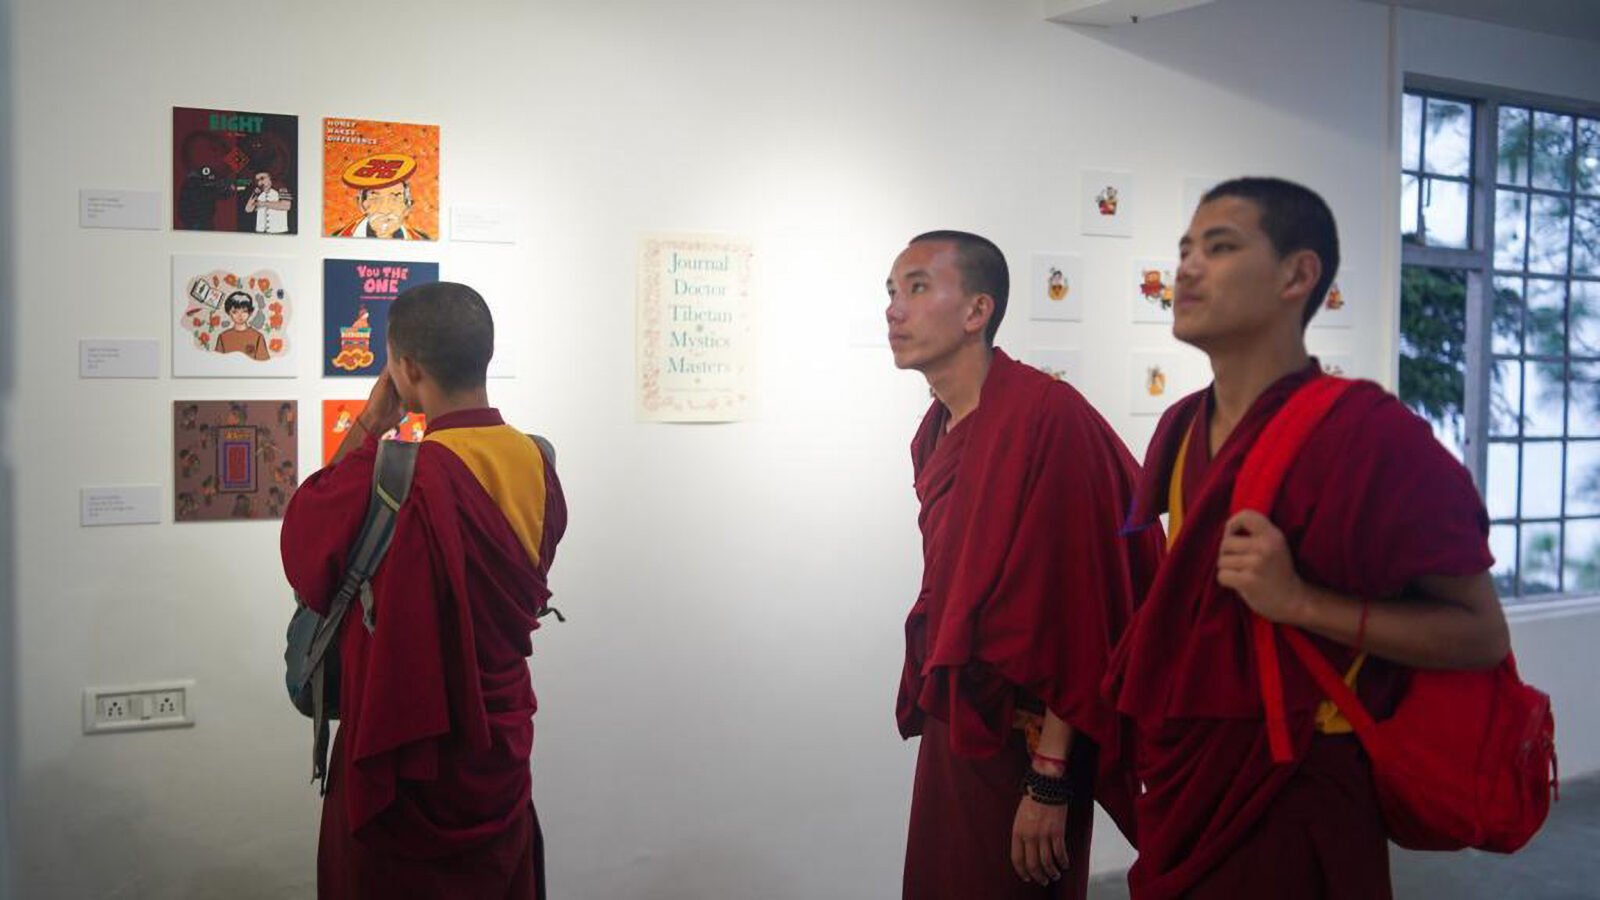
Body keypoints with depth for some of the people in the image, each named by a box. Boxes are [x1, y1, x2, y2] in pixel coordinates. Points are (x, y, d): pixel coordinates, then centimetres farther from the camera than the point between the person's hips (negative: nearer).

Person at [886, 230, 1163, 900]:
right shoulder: (939, 430, 6)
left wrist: (1050, 781, -20)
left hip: (1023, 740, -8)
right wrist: (934, 706, 15)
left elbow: (1076, 604, -22)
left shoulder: (1050, 417, -20)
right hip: (950, 729, 8)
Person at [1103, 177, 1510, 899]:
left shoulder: (1370, 432, -17)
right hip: (1178, 789, 6)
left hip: (1288, 804, -6)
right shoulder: (1181, 427, 4)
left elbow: (1481, 634, -15)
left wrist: (1299, 602, -25)